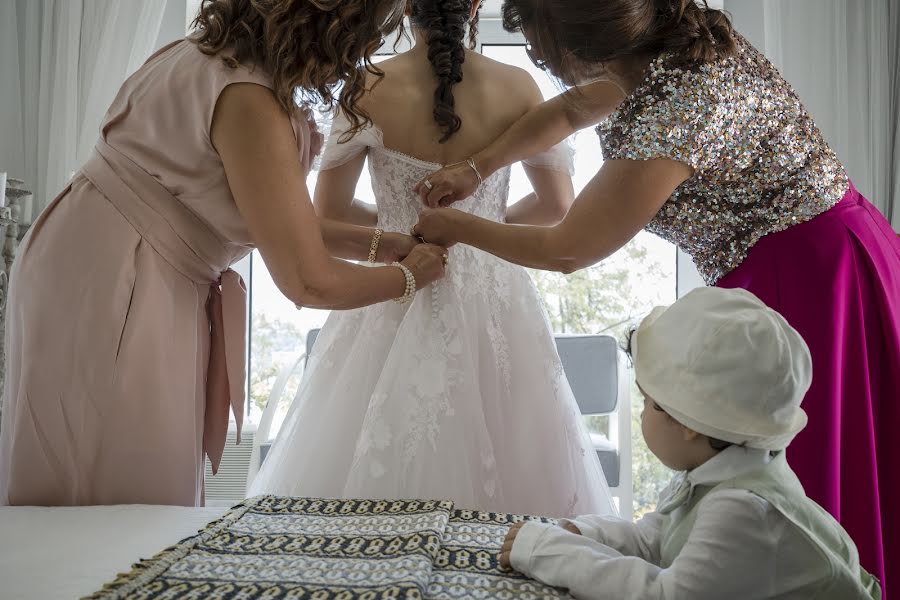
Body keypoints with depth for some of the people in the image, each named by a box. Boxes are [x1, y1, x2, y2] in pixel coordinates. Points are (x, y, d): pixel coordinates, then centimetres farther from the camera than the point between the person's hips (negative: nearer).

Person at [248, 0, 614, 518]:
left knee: (372, 463, 11)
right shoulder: (518, 87, -3)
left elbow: (329, 212, -1)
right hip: (491, 297, 1)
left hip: (395, 296, 0)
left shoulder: (369, 88, -6)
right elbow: (558, 205, 2)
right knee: (499, 458, 12)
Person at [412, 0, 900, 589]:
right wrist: (476, 167, 11)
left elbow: (565, 251, -12)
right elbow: (570, 109, 18)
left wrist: (458, 227, 2)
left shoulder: (669, 119, -27)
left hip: (808, 281, -9)